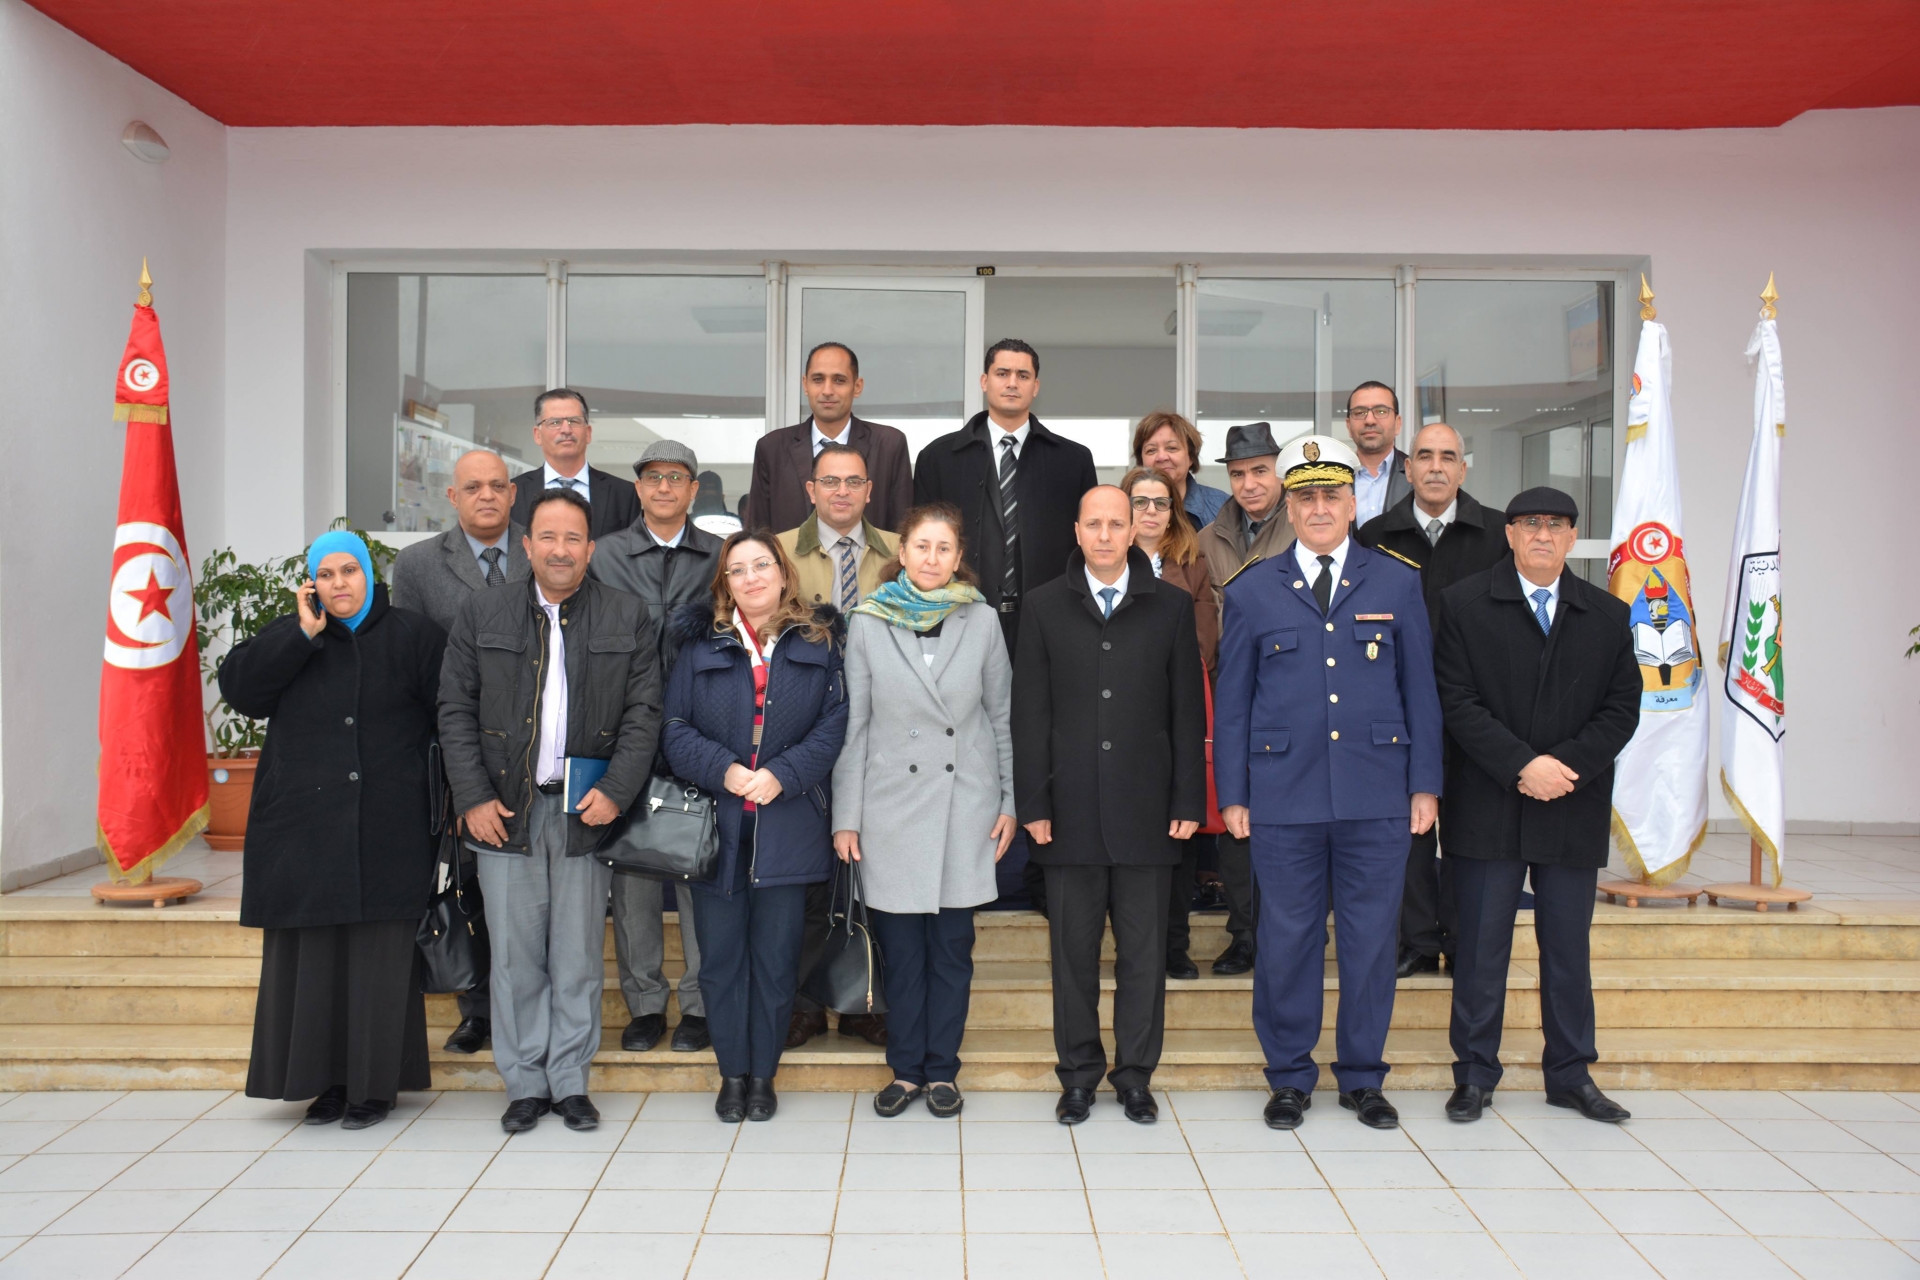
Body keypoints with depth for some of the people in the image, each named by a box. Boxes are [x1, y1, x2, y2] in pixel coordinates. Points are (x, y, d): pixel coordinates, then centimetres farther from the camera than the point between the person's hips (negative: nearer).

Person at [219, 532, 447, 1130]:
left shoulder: (413, 635, 4)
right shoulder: (290, 638, 11)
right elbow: (236, 686, -5)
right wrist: (305, 634, -11)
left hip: (385, 832, -2)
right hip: (303, 828, 2)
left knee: (379, 957, 2)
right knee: (312, 958, 6)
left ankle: (375, 1083, 13)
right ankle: (328, 1079, 19)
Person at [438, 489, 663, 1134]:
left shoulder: (628, 617, 4)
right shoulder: (482, 613, 6)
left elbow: (644, 712, 1)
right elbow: (456, 710, 4)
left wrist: (615, 791, -9)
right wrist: (473, 798, -4)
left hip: (585, 812, 0)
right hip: (504, 811, 1)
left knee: (579, 955, 5)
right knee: (515, 954, 5)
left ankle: (571, 1082, 18)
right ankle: (525, 1083, 19)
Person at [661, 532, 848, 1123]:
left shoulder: (818, 643, 4)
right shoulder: (701, 644, 5)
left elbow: (834, 725, -2)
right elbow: (675, 727, 2)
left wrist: (781, 774, -14)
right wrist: (721, 770, -14)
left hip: (788, 828, -1)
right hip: (715, 826, 1)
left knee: (776, 957, 7)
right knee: (721, 955, 8)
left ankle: (763, 1073, 23)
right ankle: (732, 1073, 24)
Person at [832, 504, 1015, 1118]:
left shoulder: (982, 622, 2)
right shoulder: (867, 623, 0)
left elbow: (1002, 717, 7)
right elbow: (853, 724, 2)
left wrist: (1010, 801, 5)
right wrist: (846, 816, 0)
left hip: (964, 805, 0)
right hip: (892, 807, 0)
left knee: (952, 946, 6)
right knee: (901, 947, 6)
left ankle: (941, 1070, 20)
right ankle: (906, 1069, 21)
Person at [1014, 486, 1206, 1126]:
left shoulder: (1171, 605, 5)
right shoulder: (1045, 606, 5)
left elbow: (1188, 711, 4)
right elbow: (1029, 713, 3)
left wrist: (1188, 802, -1)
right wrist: (1032, 803, -3)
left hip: (1146, 808, 0)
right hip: (1071, 808, 0)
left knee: (1144, 948, 7)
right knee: (1074, 947, 7)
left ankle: (1136, 1074, 21)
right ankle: (1078, 1074, 21)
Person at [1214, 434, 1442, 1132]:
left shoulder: (1397, 583, 8)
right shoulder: (1250, 591, 6)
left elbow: (1420, 689, 9)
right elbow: (1231, 701, 6)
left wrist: (1425, 783, 3)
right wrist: (1232, 794, 1)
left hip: (1378, 794, 1)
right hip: (1283, 796, 0)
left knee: (1371, 937, 7)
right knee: (1288, 938, 6)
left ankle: (1362, 1077, 23)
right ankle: (1290, 1076, 22)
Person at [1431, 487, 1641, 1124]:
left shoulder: (1608, 615, 10)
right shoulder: (1463, 604, 1)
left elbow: (1621, 709, 5)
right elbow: (1458, 703, -6)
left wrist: (1564, 765, -11)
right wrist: (1522, 766, -15)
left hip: (1575, 809, 3)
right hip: (1489, 807, -3)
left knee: (1569, 947, 11)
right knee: (1481, 946, 3)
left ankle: (1571, 1074, 24)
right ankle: (1475, 1074, 15)